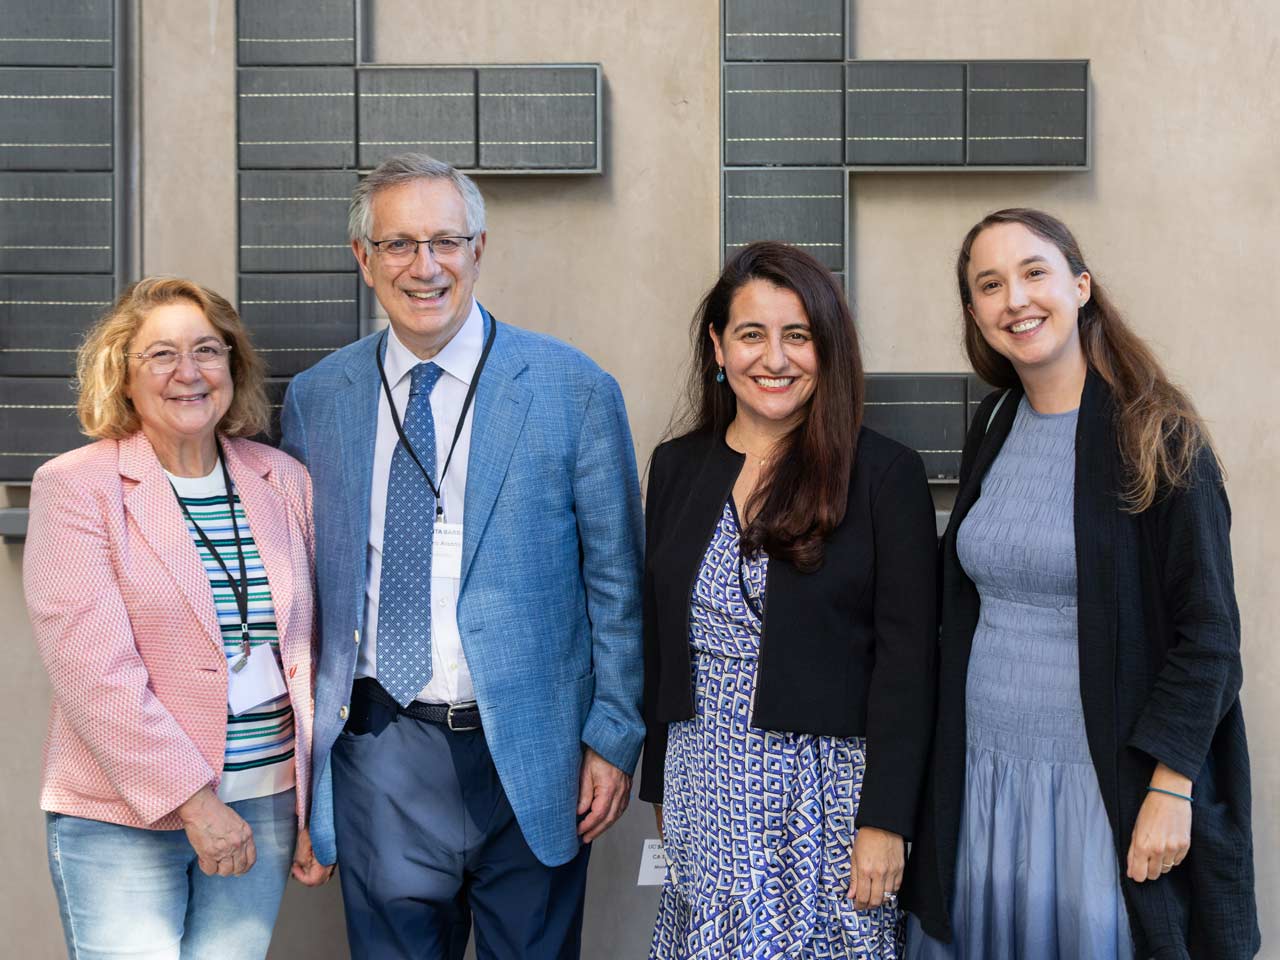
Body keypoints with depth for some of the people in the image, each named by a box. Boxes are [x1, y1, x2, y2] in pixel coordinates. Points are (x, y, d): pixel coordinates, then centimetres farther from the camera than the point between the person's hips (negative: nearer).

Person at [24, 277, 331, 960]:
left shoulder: (283, 480, 8)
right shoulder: (73, 486, -5)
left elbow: (308, 647, 9)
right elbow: (92, 668, -12)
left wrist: (317, 804, 5)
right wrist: (192, 800, -15)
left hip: (266, 802, 4)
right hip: (120, 818, -3)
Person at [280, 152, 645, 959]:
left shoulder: (573, 389, -4)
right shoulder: (315, 399, 5)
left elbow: (616, 581, -1)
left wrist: (614, 739, -4)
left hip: (529, 754, -1)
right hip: (380, 751, 2)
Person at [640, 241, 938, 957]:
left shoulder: (885, 474, -6)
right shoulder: (678, 468, 8)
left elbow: (907, 657, -8)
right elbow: (659, 638, 12)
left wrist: (886, 819, -12)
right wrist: (662, 787, 13)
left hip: (827, 786, -3)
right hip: (703, 783, 4)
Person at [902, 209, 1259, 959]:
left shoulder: (1156, 437, -9)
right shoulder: (992, 431, 7)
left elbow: (1207, 630, -10)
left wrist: (1169, 788, -16)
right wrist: (944, 774, 14)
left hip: (1108, 784, -5)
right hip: (979, 779, 5)